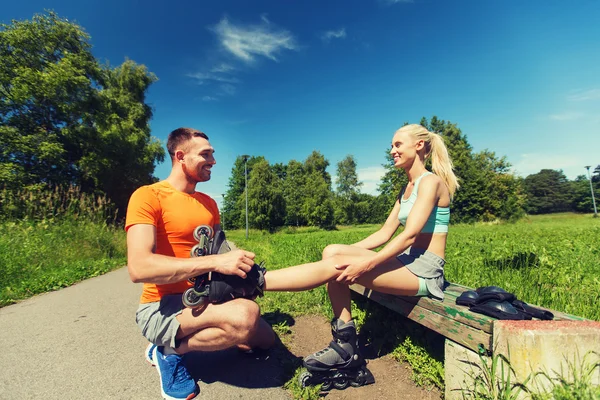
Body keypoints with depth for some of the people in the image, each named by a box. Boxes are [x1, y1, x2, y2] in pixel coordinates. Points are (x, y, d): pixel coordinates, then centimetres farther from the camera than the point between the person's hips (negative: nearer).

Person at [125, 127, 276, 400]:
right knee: (246, 315, -33)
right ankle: (169, 351, -6)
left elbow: (221, 249, 14)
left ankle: (191, 334, 20)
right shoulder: (148, 196, -15)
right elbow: (139, 268, -28)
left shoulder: (209, 203, 8)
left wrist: (242, 267, -9)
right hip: (162, 306, -7)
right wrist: (214, 262, -34)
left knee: (265, 339, 14)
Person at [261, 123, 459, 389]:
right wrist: (348, 251, 2)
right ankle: (345, 347, -10)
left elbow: (409, 235, -20)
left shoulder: (430, 181, -9)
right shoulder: (407, 189, 18)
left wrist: (366, 264, -27)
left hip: (424, 271, -8)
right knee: (332, 252, -11)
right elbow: (385, 233, 12)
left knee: (334, 266, -24)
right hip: (407, 261, 8)